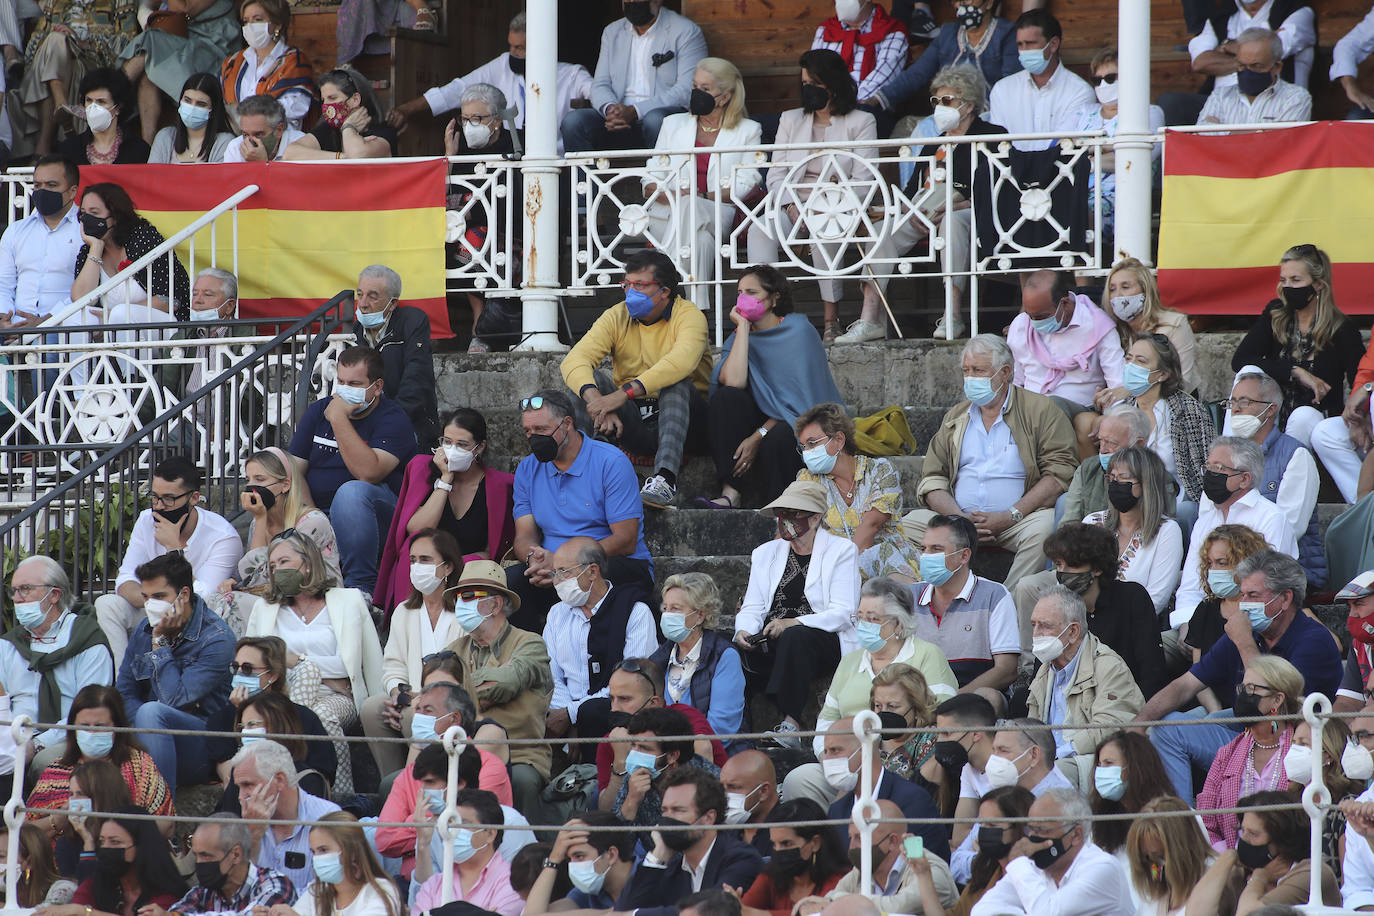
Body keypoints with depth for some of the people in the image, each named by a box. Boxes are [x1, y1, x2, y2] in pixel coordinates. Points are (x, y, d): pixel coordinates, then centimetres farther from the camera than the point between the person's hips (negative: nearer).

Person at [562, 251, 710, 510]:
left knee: (676, 383, -33)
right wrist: (596, 400, -33)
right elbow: (574, 361, -11)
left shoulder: (688, 315, -7)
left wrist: (623, 394, -40)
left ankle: (665, 479, -49)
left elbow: (681, 362, -30)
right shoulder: (617, 317, 4)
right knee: (587, 378, -18)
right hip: (632, 425, 3)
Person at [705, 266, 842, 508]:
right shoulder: (740, 336, 7)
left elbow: (798, 399, -13)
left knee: (776, 442, -38)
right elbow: (733, 381, -15)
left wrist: (759, 436, -20)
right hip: (760, 420, 5)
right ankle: (730, 494, -32)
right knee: (724, 397, -23)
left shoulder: (798, 331, -7)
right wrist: (743, 327, -9)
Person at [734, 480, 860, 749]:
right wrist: (744, 631, -13)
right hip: (772, 641, 4)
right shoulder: (765, 553, 19)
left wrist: (794, 623, -22)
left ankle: (791, 724, -46)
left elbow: (842, 613, -8)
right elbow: (752, 607, 12)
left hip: (825, 641, -4)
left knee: (794, 638, -39)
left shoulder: (841, 551, 4)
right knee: (738, 653, -31)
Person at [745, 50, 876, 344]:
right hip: (792, 203, 3)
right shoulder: (791, 120, 23)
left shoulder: (861, 122, 11)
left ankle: (832, 319, -35)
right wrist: (791, 206, -8)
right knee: (760, 229, -31)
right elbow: (776, 173, 13)